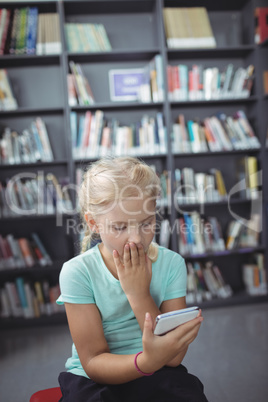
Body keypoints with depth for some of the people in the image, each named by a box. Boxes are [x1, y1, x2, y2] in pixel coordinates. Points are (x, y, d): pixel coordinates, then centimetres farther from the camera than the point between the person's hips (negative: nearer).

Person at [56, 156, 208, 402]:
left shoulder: (171, 264, -6)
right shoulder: (77, 273, -12)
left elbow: (174, 357, -8)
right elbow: (94, 364, -12)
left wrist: (139, 294, -20)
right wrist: (147, 361, -31)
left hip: (158, 375, 2)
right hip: (95, 381, -1)